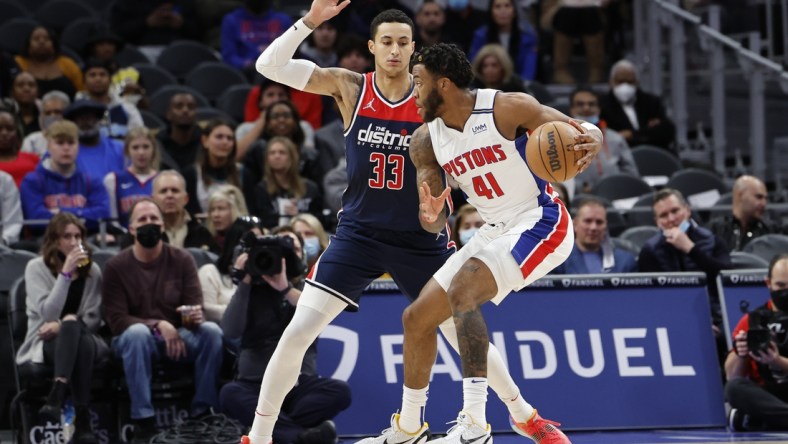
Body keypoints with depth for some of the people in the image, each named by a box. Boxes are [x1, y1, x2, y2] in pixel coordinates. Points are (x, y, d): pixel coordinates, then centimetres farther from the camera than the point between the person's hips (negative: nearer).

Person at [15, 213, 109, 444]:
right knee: (71, 323, -38)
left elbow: (94, 319, 5)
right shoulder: (36, 268, 1)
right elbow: (48, 314, -13)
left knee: (71, 324, -36)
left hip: (85, 340, 2)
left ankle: (57, 396, -50)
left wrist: (65, 326, -14)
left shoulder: (92, 271, 11)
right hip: (46, 343, -2)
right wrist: (65, 273, -19)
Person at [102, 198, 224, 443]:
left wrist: (195, 316, -29)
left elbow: (196, 308, -3)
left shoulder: (182, 260, 2)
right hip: (133, 339, -2)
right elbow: (116, 319, -10)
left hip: (177, 337, 2)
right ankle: (144, 421, -38)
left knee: (211, 331, -27)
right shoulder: (117, 266, -4)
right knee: (137, 332, -38)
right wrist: (159, 326, -23)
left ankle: (203, 412, -22)